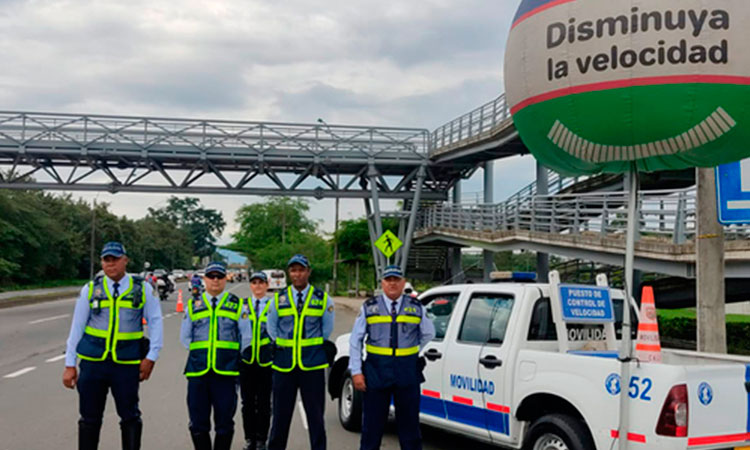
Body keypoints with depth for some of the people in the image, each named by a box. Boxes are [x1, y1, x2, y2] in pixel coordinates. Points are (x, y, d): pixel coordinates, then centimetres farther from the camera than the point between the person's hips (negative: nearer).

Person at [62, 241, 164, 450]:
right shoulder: (91, 289, 4)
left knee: (130, 416, 4)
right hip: (93, 362, 1)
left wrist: (151, 357, -5)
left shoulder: (143, 289, 1)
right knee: (90, 417, 8)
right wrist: (70, 365, 4)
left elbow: (155, 322, 4)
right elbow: (77, 327, 7)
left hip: (127, 363, -1)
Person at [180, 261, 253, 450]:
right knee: (198, 423, 3)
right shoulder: (193, 305, 14)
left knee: (224, 423, 1)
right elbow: (185, 337, 19)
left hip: (226, 372, -1)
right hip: (198, 371, 2)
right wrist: (199, 353, 11)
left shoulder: (237, 305, 10)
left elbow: (246, 337, 12)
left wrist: (231, 355, 8)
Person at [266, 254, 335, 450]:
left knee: (315, 415, 2)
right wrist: (281, 348, 11)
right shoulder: (279, 299, 7)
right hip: (284, 365, 1)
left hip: (313, 365, -1)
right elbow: (271, 329, 16)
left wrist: (314, 348, 9)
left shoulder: (322, 299, 4)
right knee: (281, 414, 7)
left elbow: (327, 329, 11)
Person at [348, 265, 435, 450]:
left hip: (407, 373, 1)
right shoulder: (369, 307, 2)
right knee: (372, 422, 5)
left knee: (409, 421, 8)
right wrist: (356, 371, -3)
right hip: (376, 371, -1)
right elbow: (355, 340, 3)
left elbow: (428, 334, 21)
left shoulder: (416, 308, 5)